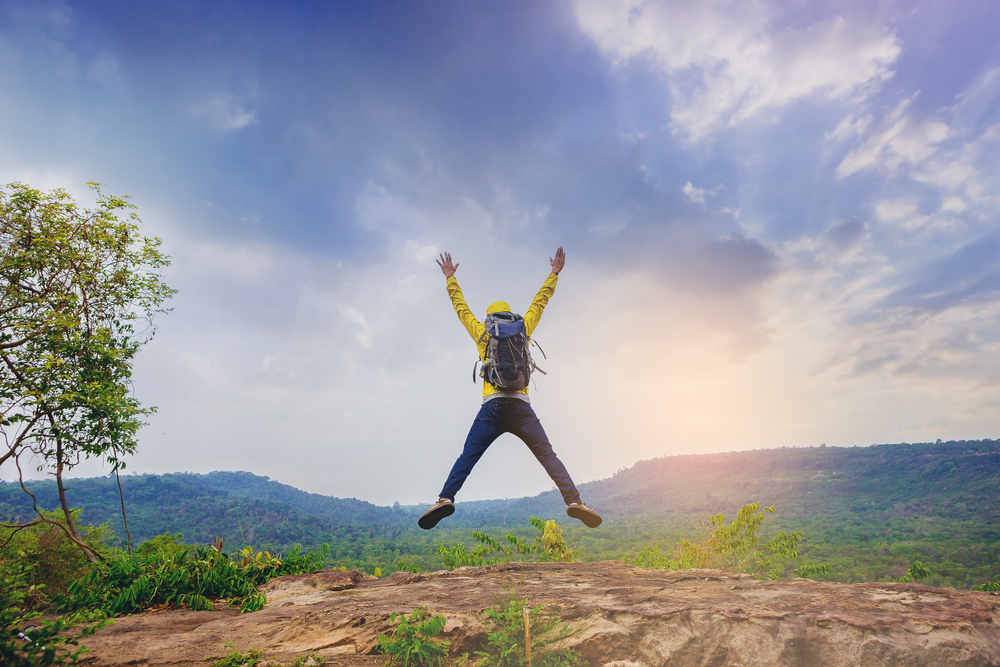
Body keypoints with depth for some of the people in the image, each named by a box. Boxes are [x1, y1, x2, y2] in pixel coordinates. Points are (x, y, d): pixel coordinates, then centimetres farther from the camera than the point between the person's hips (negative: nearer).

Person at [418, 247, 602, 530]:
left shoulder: (481, 334, 19)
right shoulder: (522, 330, 19)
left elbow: (461, 308, 30)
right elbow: (540, 302, 30)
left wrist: (450, 277, 44)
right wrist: (554, 273, 41)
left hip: (492, 406, 0)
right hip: (521, 406, 1)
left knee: (467, 457, -5)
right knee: (548, 455, -2)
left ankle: (446, 498, -22)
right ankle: (573, 499, -16)